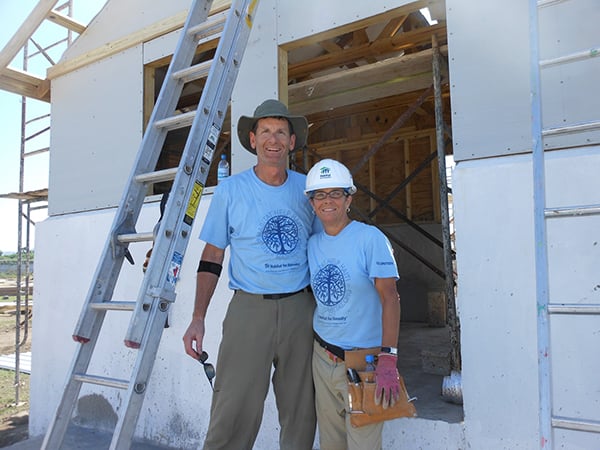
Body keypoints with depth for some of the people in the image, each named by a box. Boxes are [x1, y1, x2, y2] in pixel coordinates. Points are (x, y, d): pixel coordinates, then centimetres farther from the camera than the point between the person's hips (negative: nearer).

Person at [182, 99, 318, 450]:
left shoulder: (306, 188, 6)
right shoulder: (231, 190, 0)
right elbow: (212, 257, 3)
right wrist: (198, 318, -5)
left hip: (301, 307, 3)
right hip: (249, 307, -2)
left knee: (300, 412, 12)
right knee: (234, 411, -4)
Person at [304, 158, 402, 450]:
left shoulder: (370, 238, -12)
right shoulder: (312, 244, 6)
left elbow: (389, 297, -17)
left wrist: (388, 359, -25)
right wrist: (322, 345, 6)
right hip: (322, 357, 6)